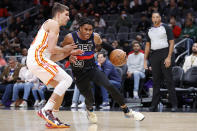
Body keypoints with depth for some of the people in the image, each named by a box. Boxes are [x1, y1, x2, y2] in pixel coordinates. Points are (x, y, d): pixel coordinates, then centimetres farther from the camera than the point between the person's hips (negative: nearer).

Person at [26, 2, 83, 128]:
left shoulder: (53, 26, 27)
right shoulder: (53, 24, -3)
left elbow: (52, 57, 25)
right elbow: (52, 49, -15)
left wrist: (70, 52, 19)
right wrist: (65, 49, 3)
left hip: (36, 60, 10)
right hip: (37, 58, -10)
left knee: (61, 86, 12)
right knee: (67, 79, -16)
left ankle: (51, 119, 8)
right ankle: (46, 110, -19)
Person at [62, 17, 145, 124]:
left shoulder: (95, 37, -9)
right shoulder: (70, 38, -18)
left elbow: (102, 44, 13)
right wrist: (69, 57, -28)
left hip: (92, 69, 2)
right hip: (79, 73, -2)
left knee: (109, 86, -18)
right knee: (89, 98, -6)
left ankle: (127, 111, -6)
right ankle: (89, 110, 34)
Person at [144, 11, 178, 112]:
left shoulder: (166, 28, 0)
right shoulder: (150, 30, 14)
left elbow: (172, 42, -4)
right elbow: (147, 45, 18)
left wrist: (169, 57, -13)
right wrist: (145, 60, 11)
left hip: (164, 53, -5)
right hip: (154, 55, 5)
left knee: (169, 80, -6)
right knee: (156, 81, 6)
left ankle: (174, 104, -3)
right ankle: (154, 104, 9)